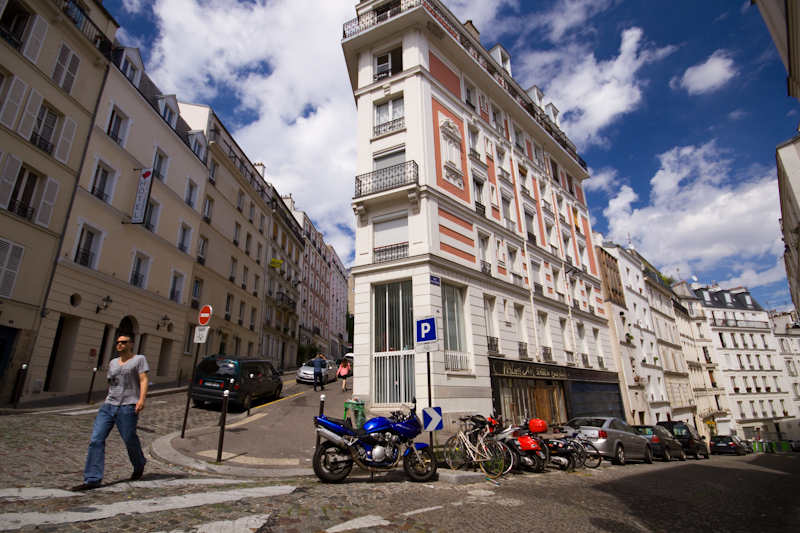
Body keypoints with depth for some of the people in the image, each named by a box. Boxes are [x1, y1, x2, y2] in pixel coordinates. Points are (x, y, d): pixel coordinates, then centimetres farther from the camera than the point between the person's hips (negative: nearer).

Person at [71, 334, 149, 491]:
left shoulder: (139, 359, 2)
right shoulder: (112, 363, 19)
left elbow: (143, 380, -7)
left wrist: (142, 399, -19)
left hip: (128, 407, -5)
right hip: (108, 406, 6)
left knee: (130, 439, 1)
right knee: (96, 440, -5)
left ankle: (139, 467, 26)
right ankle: (92, 479, -1)